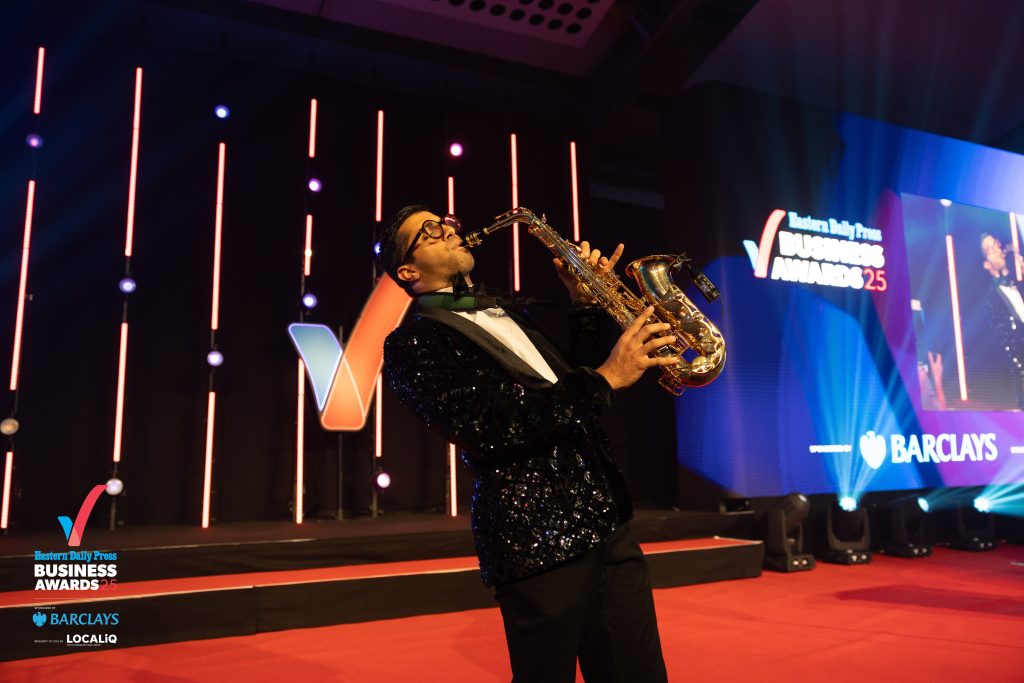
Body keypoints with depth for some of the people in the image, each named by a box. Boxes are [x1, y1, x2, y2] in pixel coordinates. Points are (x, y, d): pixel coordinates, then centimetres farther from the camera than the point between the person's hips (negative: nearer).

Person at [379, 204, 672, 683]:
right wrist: (604, 378, -17)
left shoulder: (509, 313, 20)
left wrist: (586, 305, 8)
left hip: (608, 525, 7)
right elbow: (489, 428, -17)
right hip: (536, 542, -6)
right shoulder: (412, 344, -4)